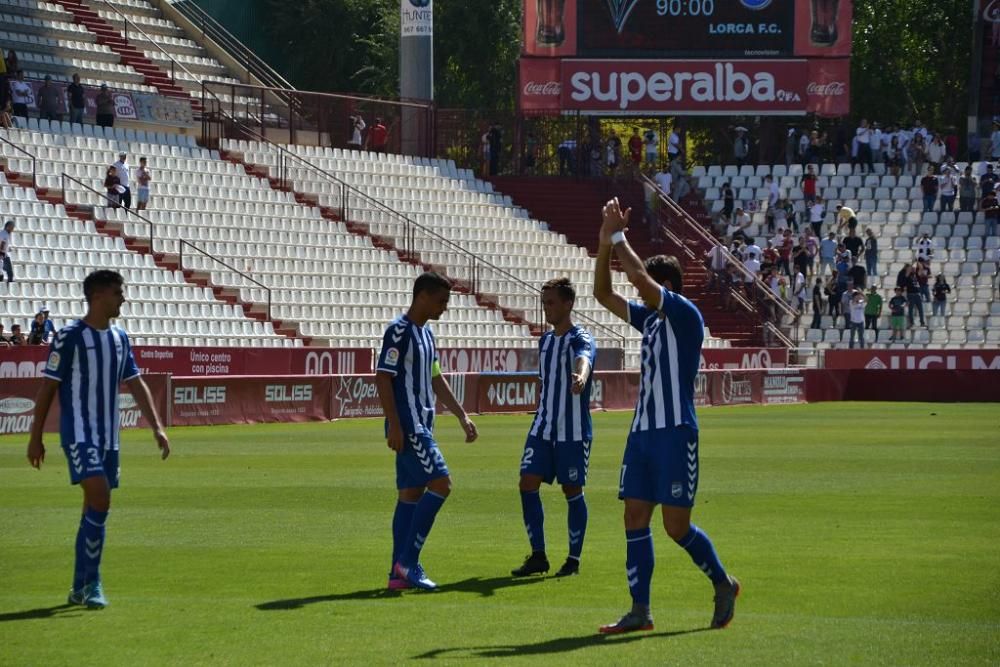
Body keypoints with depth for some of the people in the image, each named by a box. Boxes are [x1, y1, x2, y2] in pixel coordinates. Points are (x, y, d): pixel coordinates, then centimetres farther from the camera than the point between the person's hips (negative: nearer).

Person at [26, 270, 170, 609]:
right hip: (79, 433, -7)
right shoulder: (70, 337, -9)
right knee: (99, 499, -20)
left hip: (109, 436, 7)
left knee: (96, 509, 8)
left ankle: (81, 587, 17)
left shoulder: (120, 338, 11)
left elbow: (135, 384, 13)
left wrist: (157, 428, 3)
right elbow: (48, 387, -6)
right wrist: (36, 437, -5)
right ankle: (91, 584, -15)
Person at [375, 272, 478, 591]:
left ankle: (399, 573, 8)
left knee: (412, 493, 7)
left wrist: (462, 416, 21)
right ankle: (407, 563, -11)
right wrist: (394, 426, -21)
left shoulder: (426, 333, 17)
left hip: (421, 426, 10)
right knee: (440, 483, -14)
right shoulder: (399, 331, -12)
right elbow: (382, 377, -16)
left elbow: (436, 380, 25)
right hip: (407, 426, -10)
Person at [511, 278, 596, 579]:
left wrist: (580, 376, -59)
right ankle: (538, 556, 2)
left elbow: (583, 359, -37)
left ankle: (574, 559, 12)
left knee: (572, 491, 1)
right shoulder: (545, 340, 12)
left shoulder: (581, 339, -11)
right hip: (542, 428, 6)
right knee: (528, 484, -4)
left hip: (574, 432, -6)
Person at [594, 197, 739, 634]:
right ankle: (640, 611, 4)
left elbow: (640, 277, -20)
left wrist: (618, 237, -9)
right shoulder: (649, 318, 15)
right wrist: (606, 243, 7)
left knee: (676, 525, -6)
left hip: (675, 434, -8)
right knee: (635, 519, 2)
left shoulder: (685, 315, -9)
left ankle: (724, 585, 16)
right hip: (642, 432, 8)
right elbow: (603, 294, 18)